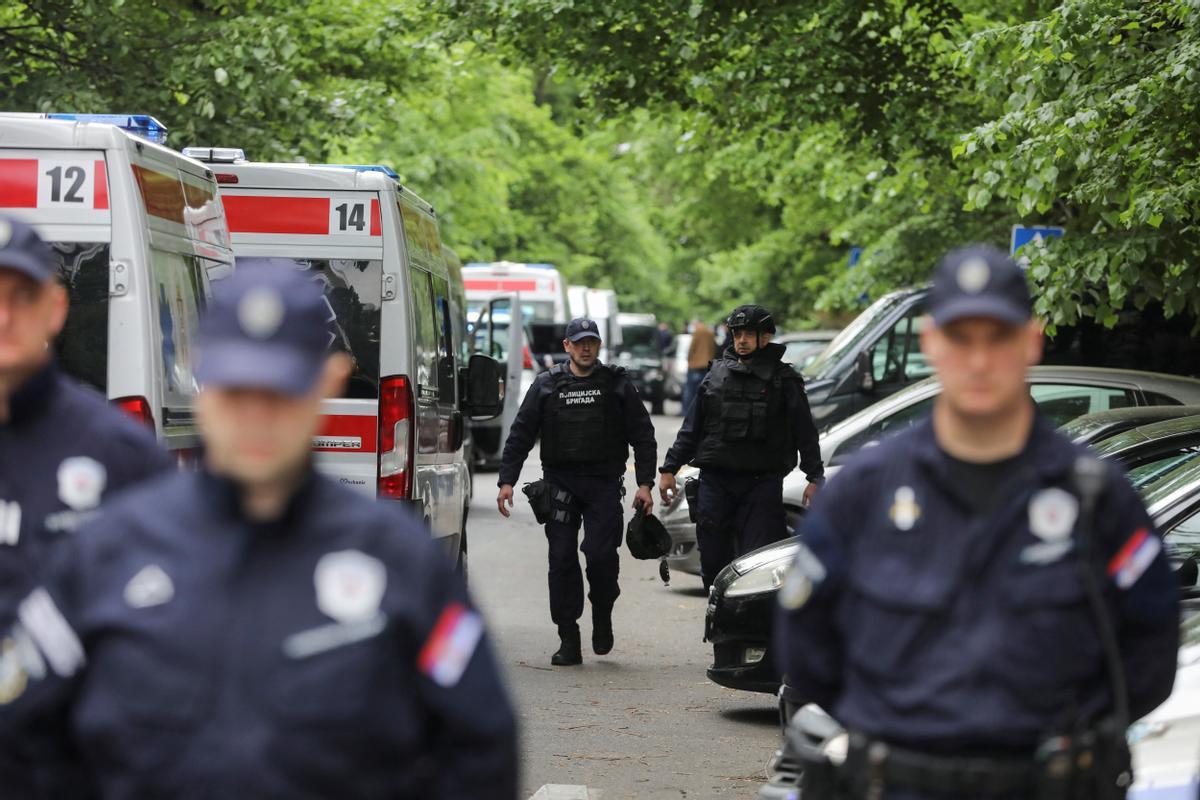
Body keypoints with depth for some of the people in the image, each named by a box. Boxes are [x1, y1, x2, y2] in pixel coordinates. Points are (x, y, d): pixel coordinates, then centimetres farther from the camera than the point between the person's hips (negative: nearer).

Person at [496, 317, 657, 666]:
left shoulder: (617, 385, 9)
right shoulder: (546, 386, 11)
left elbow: (643, 436, 8)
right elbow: (520, 435, 9)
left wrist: (645, 484, -2)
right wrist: (507, 481, -1)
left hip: (604, 483, -1)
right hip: (560, 483, 1)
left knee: (601, 553, -14)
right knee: (562, 559, -2)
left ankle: (602, 614, 15)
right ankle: (569, 641, 3)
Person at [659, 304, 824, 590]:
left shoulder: (784, 380, 3)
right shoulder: (717, 374, 13)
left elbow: (805, 433, 2)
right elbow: (691, 428, 16)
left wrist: (815, 477, -7)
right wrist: (669, 468, 12)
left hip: (762, 483, -3)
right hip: (714, 481, 3)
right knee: (713, 561, 6)